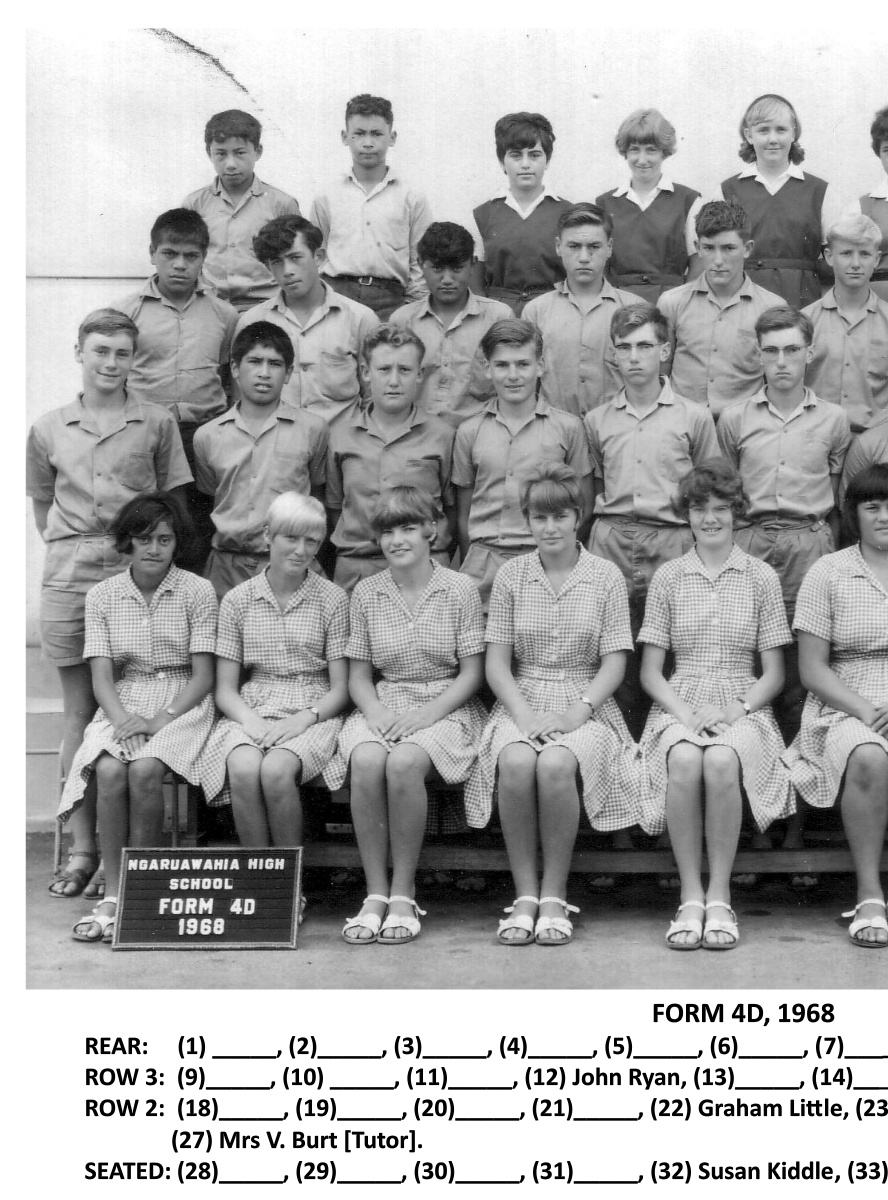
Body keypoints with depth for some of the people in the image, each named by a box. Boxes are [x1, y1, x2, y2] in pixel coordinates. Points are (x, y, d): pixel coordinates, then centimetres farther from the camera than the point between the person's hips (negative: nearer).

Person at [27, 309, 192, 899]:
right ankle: (83, 849, 10)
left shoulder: (157, 423, 5)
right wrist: (66, 547, 10)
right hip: (68, 575, 2)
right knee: (80, 714, 5)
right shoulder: (48, 429, 10)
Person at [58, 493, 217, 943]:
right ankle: (112, 896, -22)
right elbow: (101, 676, 1)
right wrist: (122, 720, -18)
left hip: (182, 701, -2)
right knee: (109, 771, -29)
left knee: (144, 770, -31)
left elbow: (203, 676, -4)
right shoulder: (103, 595, 7)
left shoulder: (197, 591, -1)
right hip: (122, 702, 2)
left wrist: (159, 720, -17)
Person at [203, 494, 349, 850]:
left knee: (276, 770, -32)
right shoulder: (238, 600, 8)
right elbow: (225, 689, 7)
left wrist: (303, 719, -16)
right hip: (251, 711, 2)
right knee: (244, 770, -31)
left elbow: (340, 688, 2)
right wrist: (250, 720, -13)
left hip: (312, 714, -1)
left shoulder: (332, 599, 4)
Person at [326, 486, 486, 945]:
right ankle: (375, 894, -21)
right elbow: (359, 675, 10)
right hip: (383, 705, 2)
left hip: (446, 707, -2)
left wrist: (426, 714, -14)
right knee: (366, 761, -32)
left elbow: (471, 674, 0)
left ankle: (404, 894, -20)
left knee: (404, 762, -34)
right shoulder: (366, 593, 8)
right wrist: (377, 713, -11)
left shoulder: (459, 589, 0)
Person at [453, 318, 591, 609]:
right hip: (484, 563, 1)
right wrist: (469, 568, 6)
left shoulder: (567, 427, 4)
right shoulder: (469, 432, 8)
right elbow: (463, 513, 12)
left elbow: (583, 507, 8)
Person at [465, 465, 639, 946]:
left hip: (586, 704, -1)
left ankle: (554, 895, -18)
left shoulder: (605, 576, 4)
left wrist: (580, 709, -15)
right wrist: (525, 714, -13)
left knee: (557, 763, -33)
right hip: (522, 702, 1)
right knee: (515, 761, -32)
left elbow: (614, 662, 1)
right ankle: (525, 895, -20)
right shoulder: (511, 575, 8)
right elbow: (496, 662, 4)